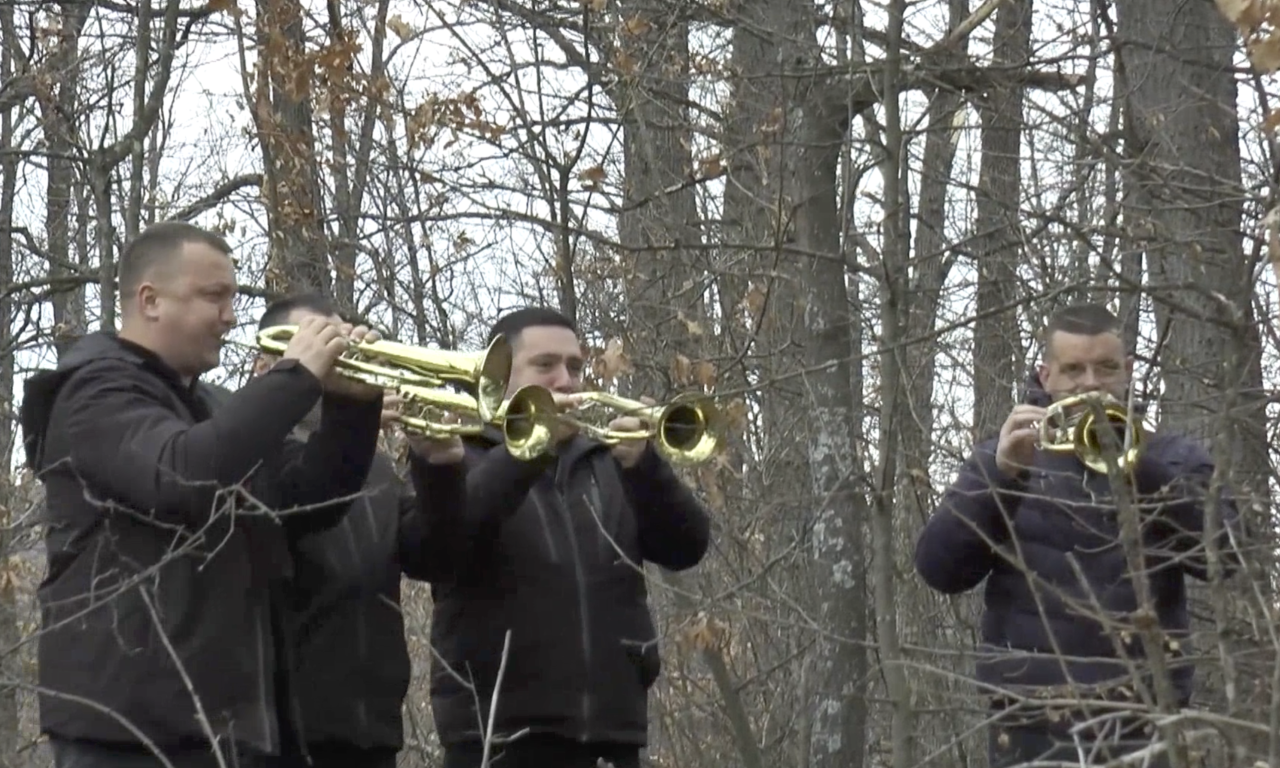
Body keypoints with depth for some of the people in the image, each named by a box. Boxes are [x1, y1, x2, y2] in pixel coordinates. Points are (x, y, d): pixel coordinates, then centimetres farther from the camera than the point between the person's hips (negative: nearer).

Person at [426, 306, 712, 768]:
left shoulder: (607, 464, 20)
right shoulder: (459, 457, 8)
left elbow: (687, 546, 7)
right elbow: (439, 534, -13)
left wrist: (643, 466, -12)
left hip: (610, 730, 4)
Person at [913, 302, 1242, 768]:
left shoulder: (1172, 458, 11)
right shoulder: (1004, 458, 12)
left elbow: (1222, 553, -6)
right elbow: (939, 569, 0)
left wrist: (1142, 467, -18)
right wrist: (1002, 474, -13)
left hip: (1145, 722, 0)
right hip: (1034, 725, 0)